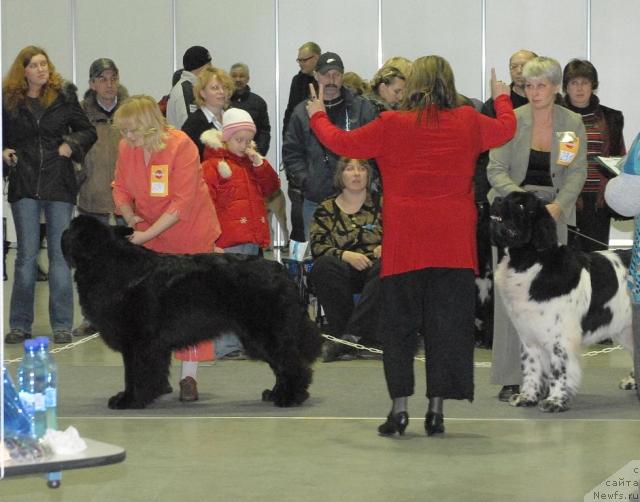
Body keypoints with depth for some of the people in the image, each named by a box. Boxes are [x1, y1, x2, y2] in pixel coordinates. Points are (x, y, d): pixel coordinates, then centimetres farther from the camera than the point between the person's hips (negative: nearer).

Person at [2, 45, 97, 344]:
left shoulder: (64, 95, 3)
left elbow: (88, 131, 9)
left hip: (59, 183, 0)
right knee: (26, 254, 2)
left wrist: (71, 144, -8)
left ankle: (62, 325, 8)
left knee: (60, 253, 2)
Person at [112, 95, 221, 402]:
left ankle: (189, 377, 4)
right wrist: (131, 218, -14)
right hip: (148, 237, 5)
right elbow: (121, 188, 5)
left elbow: (182, 203, -25)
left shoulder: (181, 146, -22)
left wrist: (146, 234, -27)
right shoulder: (126, 148, -7)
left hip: (191, 235, -5)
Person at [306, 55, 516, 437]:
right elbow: (506, 128, 22)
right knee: (447, 325, 5)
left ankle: (400, 408, 3)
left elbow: (342, 143, 7)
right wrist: (502, 97, 42)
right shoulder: (468, 123, 2)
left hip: (404, 244, -1)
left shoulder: (391, 125, -4)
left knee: (399, 324, 7)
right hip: (453, 244, 1)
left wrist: (318, 115, 26)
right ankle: (437, 410, 5)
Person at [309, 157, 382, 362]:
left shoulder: (381, 204, 12)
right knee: (324, 266, -32)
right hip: (344, 273, 1)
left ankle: (352, 334, -41)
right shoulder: (326, 209, 11)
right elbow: (317, 247, 0)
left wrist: (386, 248, -16)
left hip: (374, 270, 0)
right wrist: (346, 255, -18)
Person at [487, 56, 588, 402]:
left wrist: (557, 205, -19)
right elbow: (495, 170, -6)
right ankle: (510, 379, -4)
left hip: (552, 213, 2)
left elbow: (577, 173, -2)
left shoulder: (572, 123, 2)